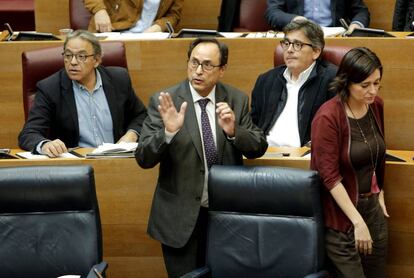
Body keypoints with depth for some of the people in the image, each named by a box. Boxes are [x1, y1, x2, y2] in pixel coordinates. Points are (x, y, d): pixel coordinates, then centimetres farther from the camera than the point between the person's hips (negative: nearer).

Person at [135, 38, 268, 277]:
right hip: (181, 215, -2)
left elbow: (259, 148, 0)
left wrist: (233, 131, -20)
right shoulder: (164, 102, -9)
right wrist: (168, 132, -32)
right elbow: (143, 159, -13)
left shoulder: (237, 100, -1)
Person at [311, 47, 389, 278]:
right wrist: (358, 222, -20)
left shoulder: (377, 106, 1)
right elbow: (330, 176, -19)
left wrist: (380, 194, 16)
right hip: (341, 210, -6)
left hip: (373, 206, 6)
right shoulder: (328, 117, -18)